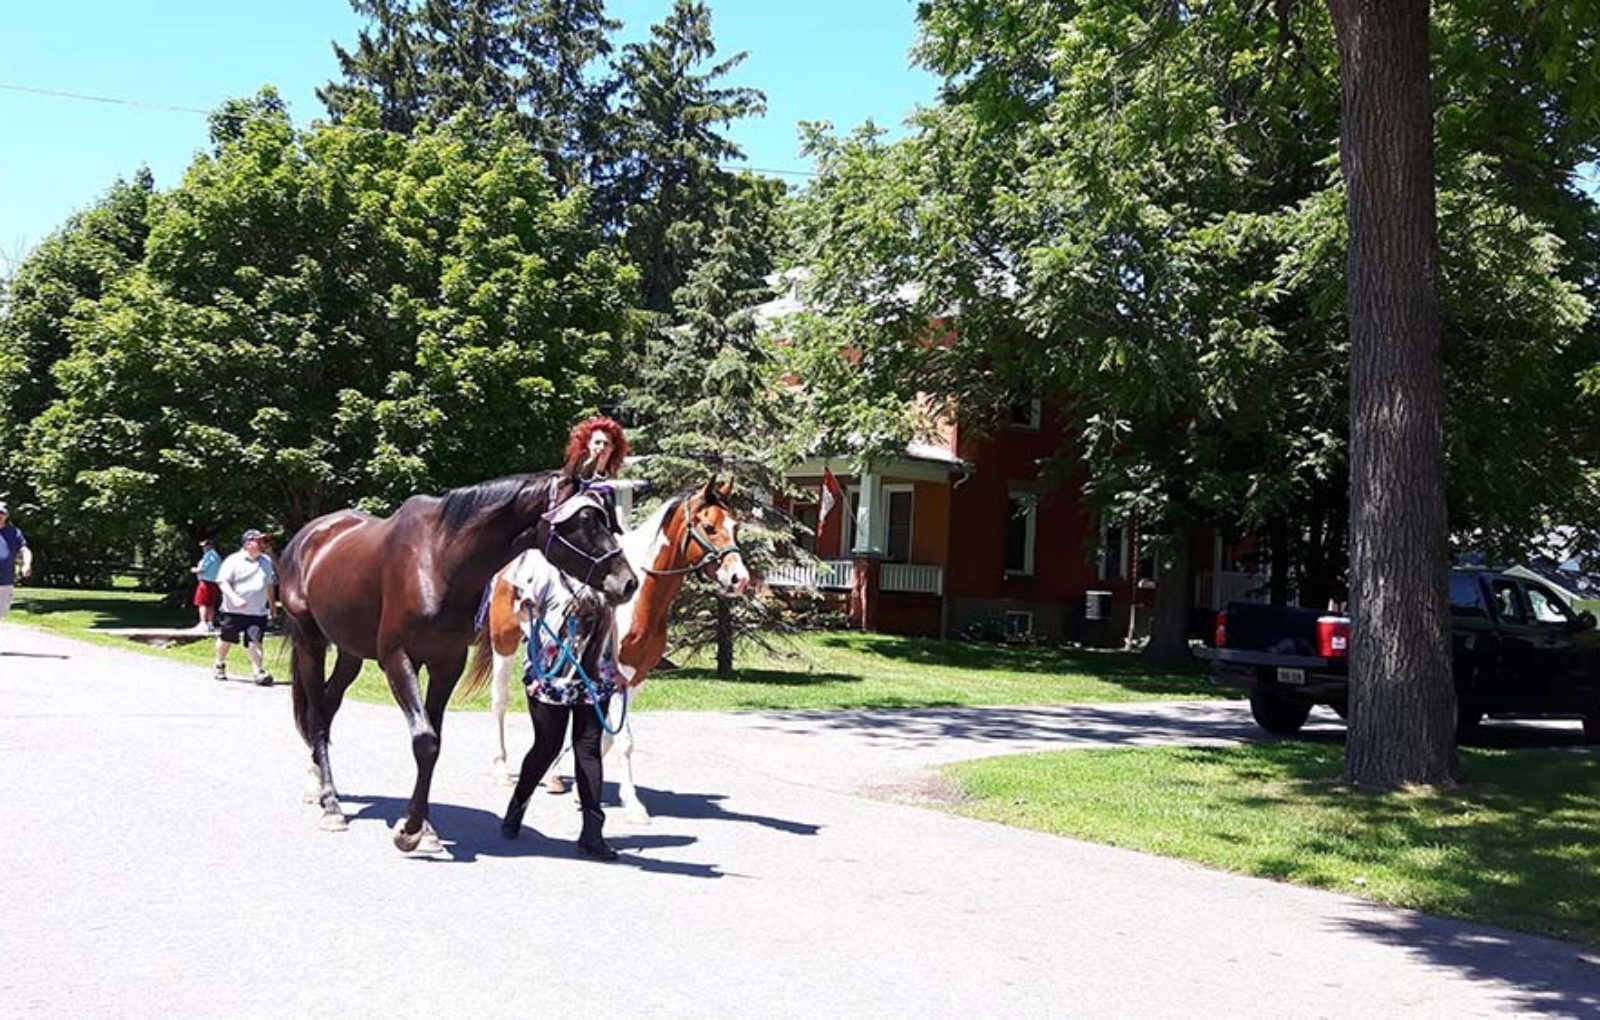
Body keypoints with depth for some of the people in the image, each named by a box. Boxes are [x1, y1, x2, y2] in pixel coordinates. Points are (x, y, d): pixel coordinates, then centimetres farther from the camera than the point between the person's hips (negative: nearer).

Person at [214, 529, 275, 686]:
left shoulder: (266, 562, 10)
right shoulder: (233, 561, -7)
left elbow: (269, 585, 23)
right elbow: (222, 581, -12)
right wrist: (234, 598, -25)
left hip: (257, 612, 2)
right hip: (233, 610, -2)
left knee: (254, 642, -9)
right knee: (226, 639, 13)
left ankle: (260, 672, -15)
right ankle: (220, 665, 36)